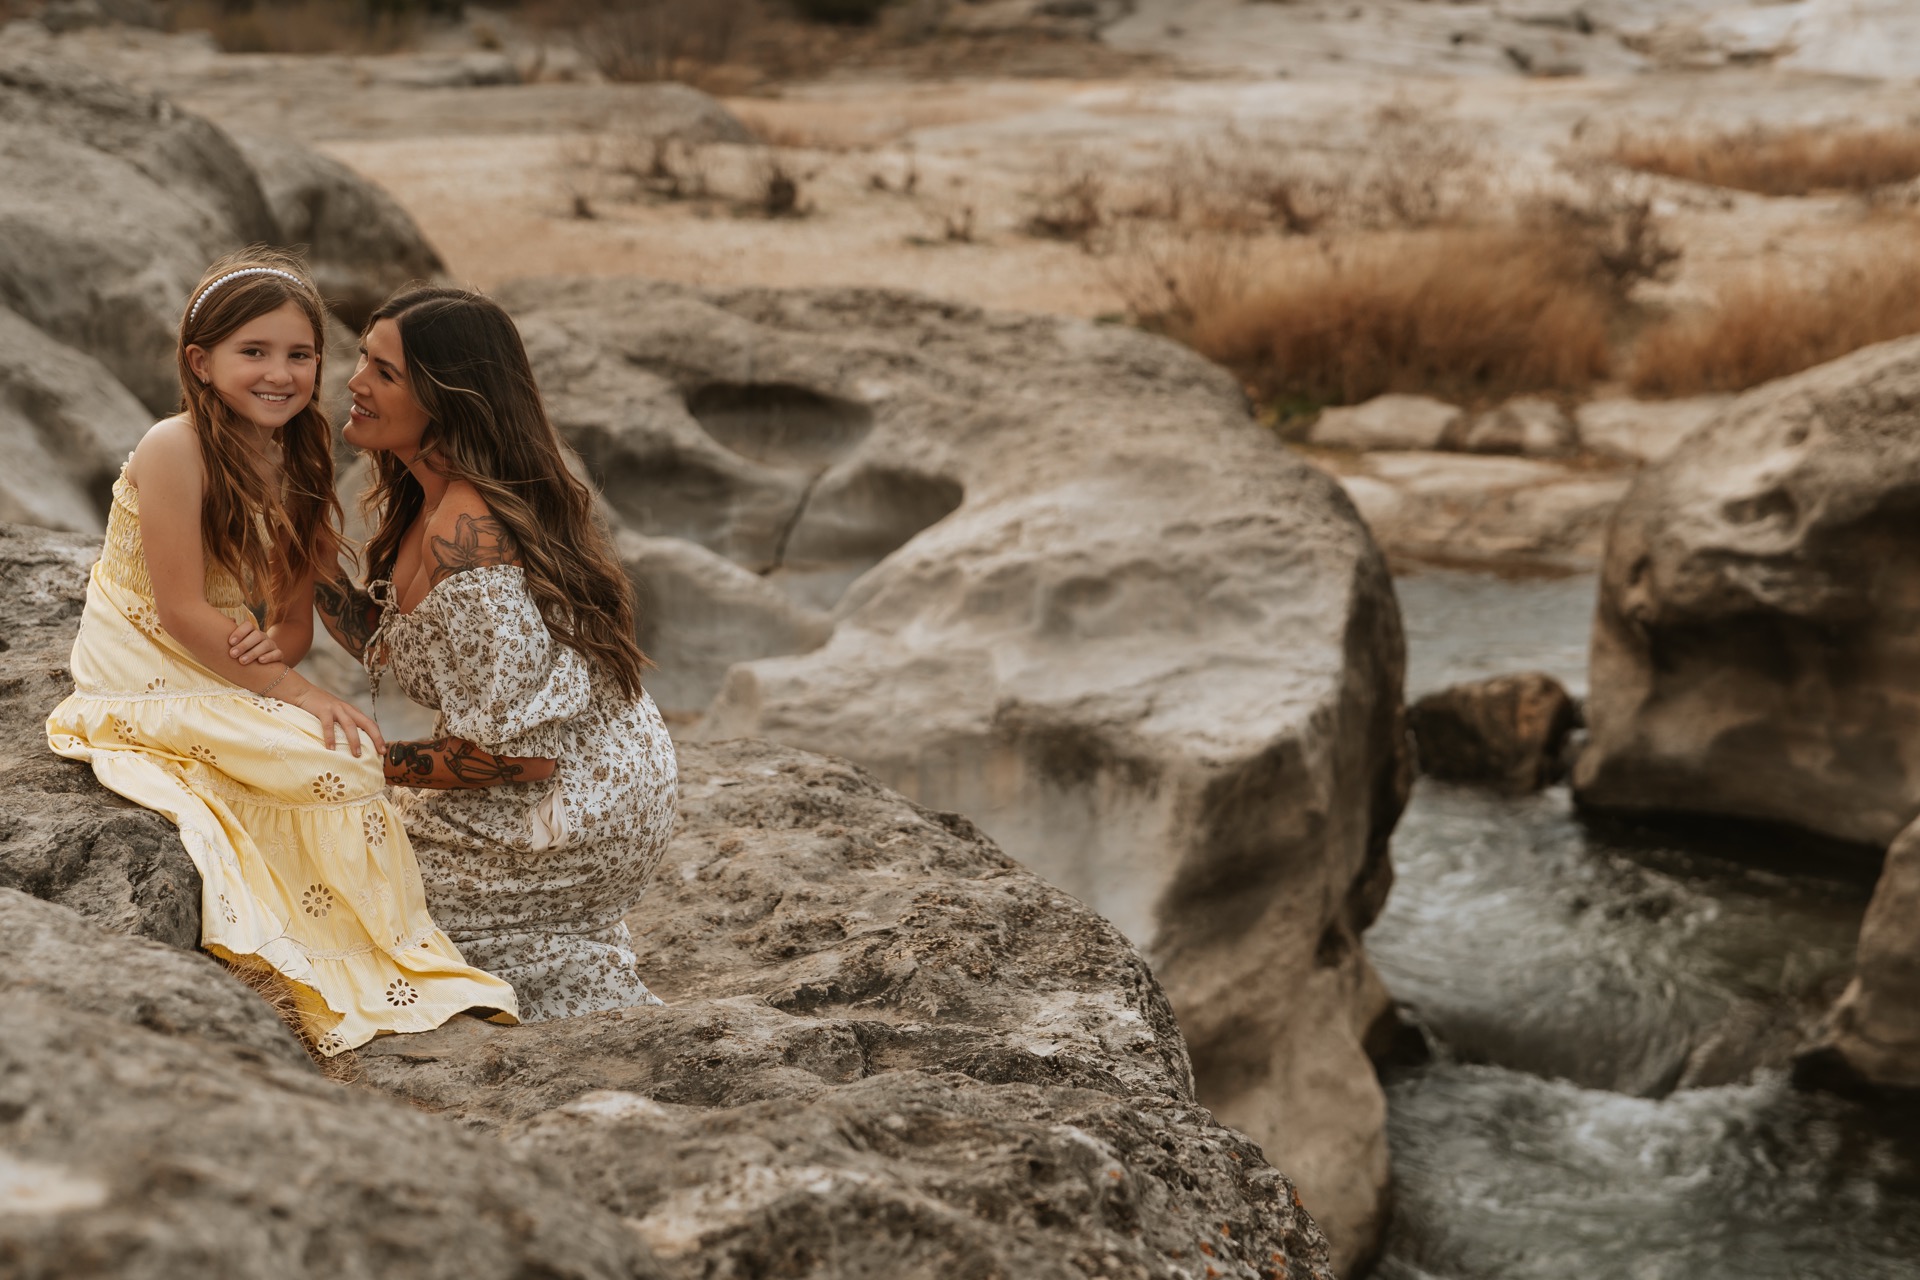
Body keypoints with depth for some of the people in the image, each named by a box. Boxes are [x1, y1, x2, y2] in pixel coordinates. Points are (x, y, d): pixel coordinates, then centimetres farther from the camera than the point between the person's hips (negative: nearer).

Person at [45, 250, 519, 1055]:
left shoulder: (298, 466, 7)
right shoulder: (175, 449, -16)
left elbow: (297, 618, 8)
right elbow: (180, 611, -20)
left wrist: (274, 645, -17)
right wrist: (293, 690, -21)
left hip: (229, 678, 7)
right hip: (143, 683, -7)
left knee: (358, 746, -14)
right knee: (329, 760, -23)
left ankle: (392, 959, -9)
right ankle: (356, 983, -12)